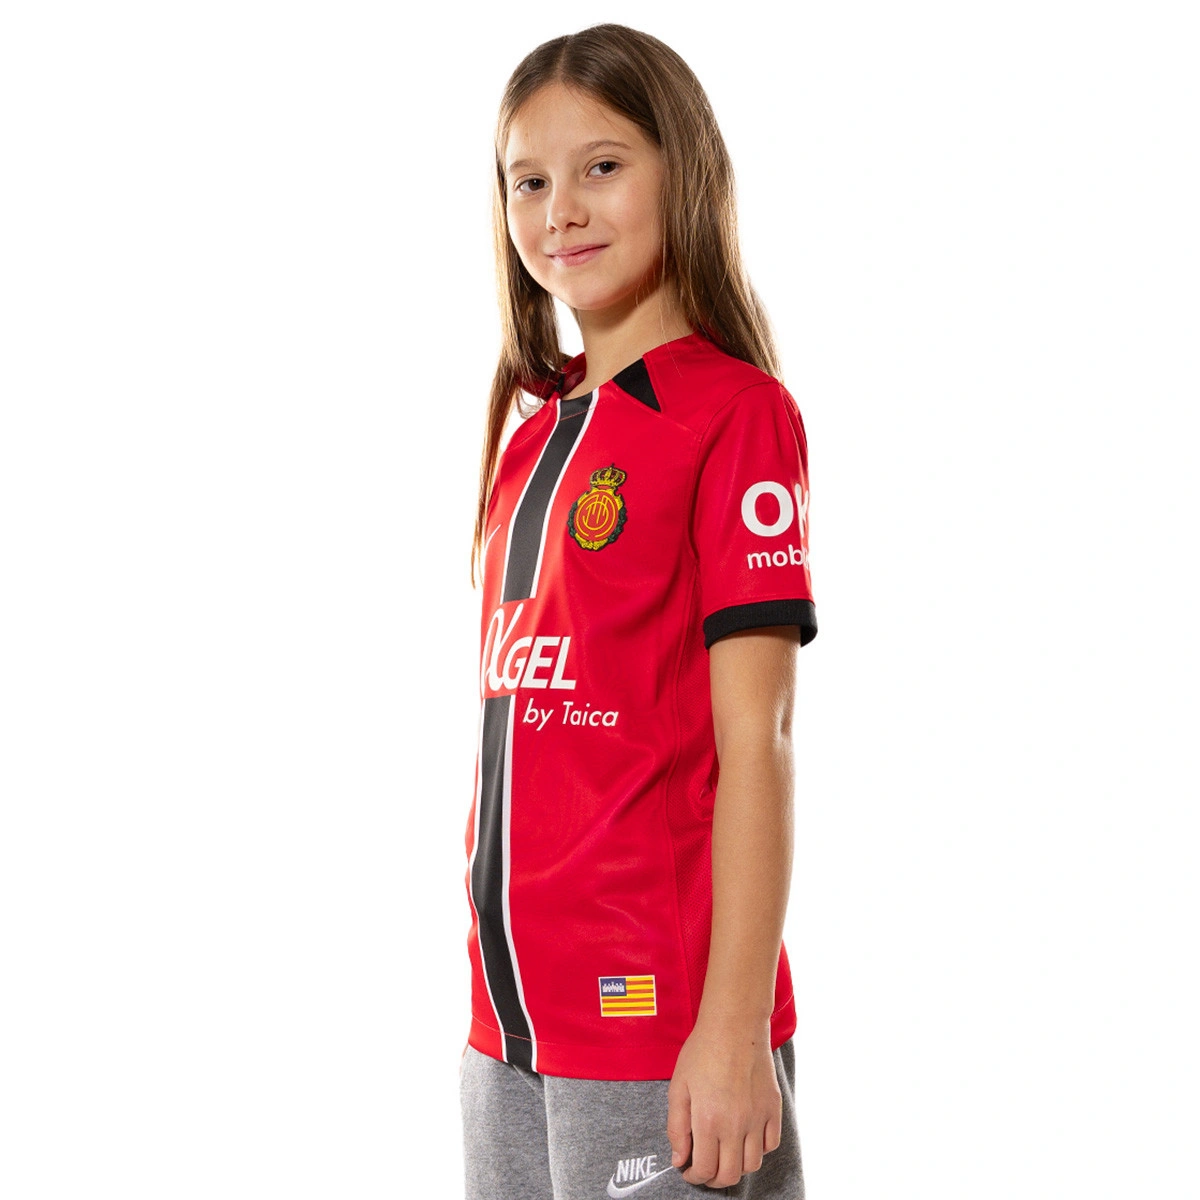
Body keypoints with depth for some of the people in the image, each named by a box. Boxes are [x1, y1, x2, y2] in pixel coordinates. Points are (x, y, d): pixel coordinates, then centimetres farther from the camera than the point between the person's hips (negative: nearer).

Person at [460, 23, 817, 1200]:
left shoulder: (734, 413, -10)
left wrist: (736, 1024, -16)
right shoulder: (531, 429, 10)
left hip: (660, 1020, -6)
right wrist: (495, 983, 11)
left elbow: (753, 740, -14)